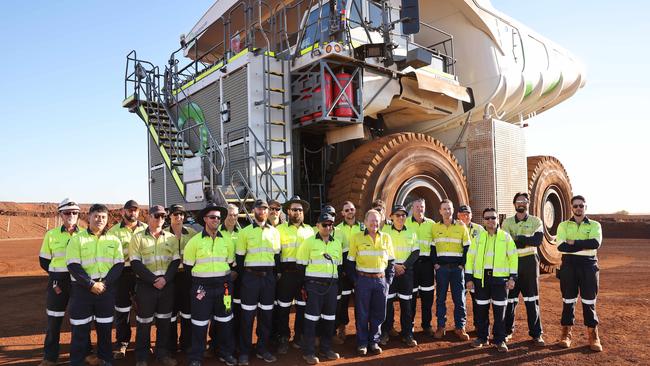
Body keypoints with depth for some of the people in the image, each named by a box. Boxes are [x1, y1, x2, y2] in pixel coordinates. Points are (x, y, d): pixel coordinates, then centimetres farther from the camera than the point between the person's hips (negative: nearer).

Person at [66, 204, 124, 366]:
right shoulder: (77, 239, -1)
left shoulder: (114, 240, 5)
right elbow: (73, 266, -8)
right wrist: (91, 284, -15)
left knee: (105, 326, 10)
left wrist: (104, 283, -12)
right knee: (80, 328, 4)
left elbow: (119, 265, 1)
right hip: (82, 289, -2)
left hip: (107, 289, 2)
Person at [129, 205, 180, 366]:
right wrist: (153, 280, -15)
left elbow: (176, 261, 3)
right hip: (145, 285, -2)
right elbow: (136, 264, -7)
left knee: (165, 321, 10)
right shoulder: (138, 238, 0)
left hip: (167, 285, 3)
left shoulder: (171, 238, 8)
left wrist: (165, 279, -12)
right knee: (144, 322, 4)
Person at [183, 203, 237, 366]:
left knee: (224, 320, 12)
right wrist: (197, 284, 3)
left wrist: (227, 282, 8)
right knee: (200, 322, 4)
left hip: (223, 286, 3)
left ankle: (226, 352, 27)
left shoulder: (227, 241, 5)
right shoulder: (195, 241, -4)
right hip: (202, 286, -3)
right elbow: (188, 266, 0)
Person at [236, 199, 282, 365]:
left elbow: (277, 256, 13)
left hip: (268, 277, 3)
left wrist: (275, 275, 8)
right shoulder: (245, 232, 0)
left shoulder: (274, 232, 8)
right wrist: (242, 277, -1)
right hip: (251, 276, -3)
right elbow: (240, 257, 2)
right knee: (247, 315, 1)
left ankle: (262, 349, 21)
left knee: (267, 314, 8)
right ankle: (244, 352, 12)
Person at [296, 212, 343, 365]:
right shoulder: (309, 242, -4)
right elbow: (301, 265, -3)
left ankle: (326, 348, 24)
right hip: (314, 285, -5)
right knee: (312, 318, -2)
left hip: (332, 285, 5)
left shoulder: (337, 243, 11)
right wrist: (303, 285, -6)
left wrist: (337, 284, 12)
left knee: (329, 318, 11)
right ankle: (308, 352, 9)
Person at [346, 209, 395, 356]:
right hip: (363, 279, -2)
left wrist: (389, 280, 4)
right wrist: (355, 280, -5)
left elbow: (390, 261, 12)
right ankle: (362, 343, 17)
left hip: (381, 280, 3)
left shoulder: (386, 238, 8)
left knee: (379, 313, 8)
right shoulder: (356, 238, 0)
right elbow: (350, 262, 2)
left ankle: (374, 341, 23)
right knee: (362, 314, 4)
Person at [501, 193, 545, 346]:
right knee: (510, 298, 8)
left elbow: (538, 240, -14)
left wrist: (518, 239, -16)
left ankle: (536, 334, 13)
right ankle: (508, 331, 21)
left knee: (532, 299, 3)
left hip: (530, 262, -1)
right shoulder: (507, 222, 7)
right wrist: (527, 240, -14)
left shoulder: (535, 221, 2)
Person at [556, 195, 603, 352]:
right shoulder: (563, 225, 7)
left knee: (589, 302, 4)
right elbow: (560, 246, -10)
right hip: (569, 265, 1)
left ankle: (593, 336, 15)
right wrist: (584, 245, -15)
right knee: (568, 300, 7)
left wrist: (573, 242, -15)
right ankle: (566, 333, 17)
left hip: (588, 265, 0)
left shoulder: (595, 225, 7)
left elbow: (596, 243, -14)